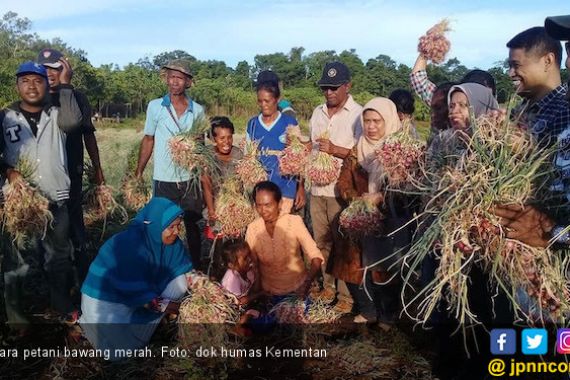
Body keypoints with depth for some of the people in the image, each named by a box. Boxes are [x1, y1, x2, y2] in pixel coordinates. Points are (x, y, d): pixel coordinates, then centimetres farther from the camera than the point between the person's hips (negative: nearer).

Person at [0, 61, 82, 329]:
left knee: (59, 255, 14)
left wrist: (65, 85, -15)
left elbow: (73, 121, -18)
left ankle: (62, 303, 31)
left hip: (56, 199, 1)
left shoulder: (56, 115, 4)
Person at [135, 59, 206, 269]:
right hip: (163, 179, 0)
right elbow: (148, 140, 6)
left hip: (190, 178, 1)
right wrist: (139, 171, 2)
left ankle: (195, 268, 23)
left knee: (191, 225, 9)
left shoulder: (197, 110, 2)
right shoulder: (155, 106, -1)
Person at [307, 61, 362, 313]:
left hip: (342, 191, -6)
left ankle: (346, 295, 13)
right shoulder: (318, 113, 13)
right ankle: (328, 285, 29)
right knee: (322, 242, 14)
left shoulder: (358, 114, -8)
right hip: (317, 188, 6)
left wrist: (335, 150, -22)